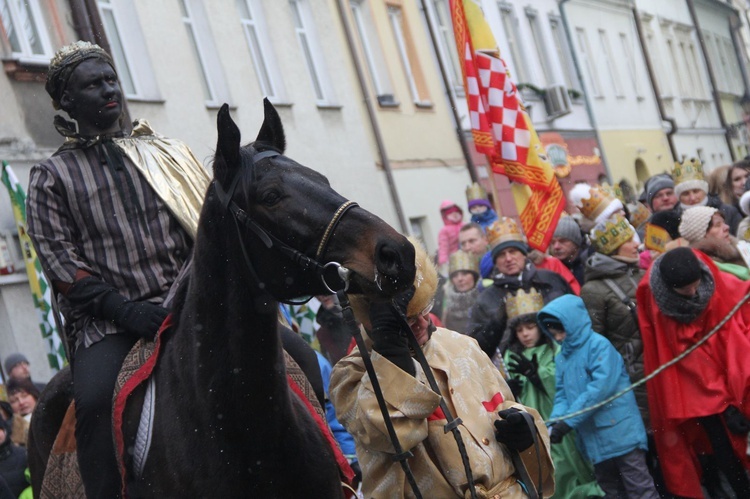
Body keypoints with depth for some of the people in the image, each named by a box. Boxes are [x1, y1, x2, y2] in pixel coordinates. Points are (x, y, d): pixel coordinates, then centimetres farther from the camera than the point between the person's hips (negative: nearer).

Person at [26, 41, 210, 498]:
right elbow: (60, 259, 0)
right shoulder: (52, 176, 11)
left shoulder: (167, 153, 19)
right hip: (108, 323, -2)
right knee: (96, 399, -32)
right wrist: (126, 309, -14)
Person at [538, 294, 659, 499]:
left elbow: (601, 387, -23)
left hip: (620, 432, -8)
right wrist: (555, 423, -12)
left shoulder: (599, 345, -12)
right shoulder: (562, 357, 12)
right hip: (594, 440, 8)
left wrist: (568, 422, -23)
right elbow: (562, 395, 8)